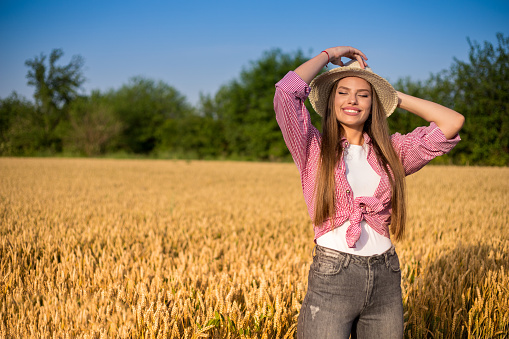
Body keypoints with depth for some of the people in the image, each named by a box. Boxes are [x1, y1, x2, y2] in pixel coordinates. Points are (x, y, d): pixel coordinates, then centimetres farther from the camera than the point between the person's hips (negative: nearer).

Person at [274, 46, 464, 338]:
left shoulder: (390, 151, 8)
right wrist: (329, 55, 0)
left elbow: (453, 122, 2)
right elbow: (287, 91, -15)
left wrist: (397, 97, 9)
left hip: (386, 280, 4)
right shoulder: (313, 149, 0)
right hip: (332, 280, -3)